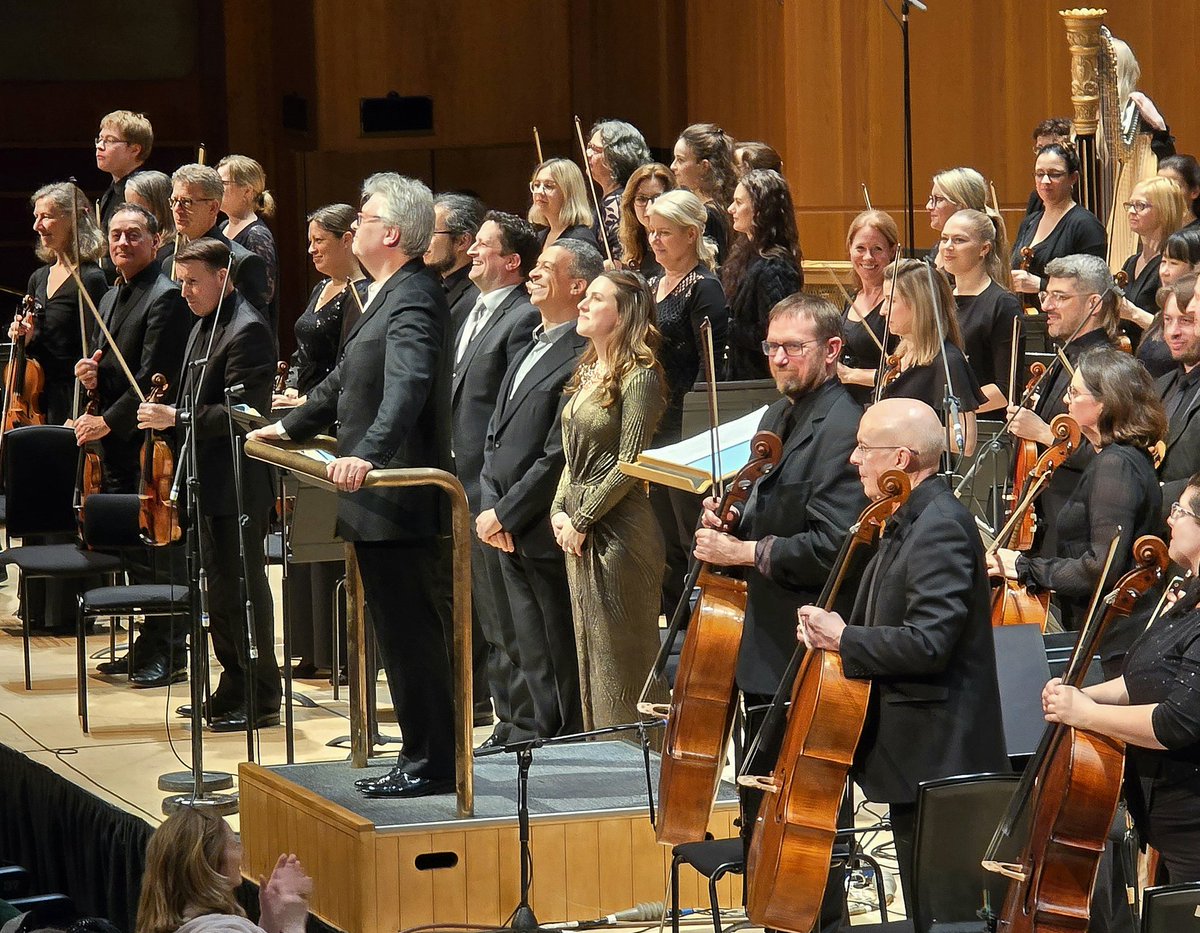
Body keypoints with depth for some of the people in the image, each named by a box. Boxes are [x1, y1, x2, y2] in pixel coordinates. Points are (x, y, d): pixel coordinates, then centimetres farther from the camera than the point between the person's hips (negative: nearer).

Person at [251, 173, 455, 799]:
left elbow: (407, 387, -34)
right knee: (403, 635, 14)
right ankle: (421, 759, 21)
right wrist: (292, 426, 37)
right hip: (378, 506, 11)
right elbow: (349, 380, 30)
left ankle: (431, 764, 0)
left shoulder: (414, 300, -17)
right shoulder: (387, 295, 16)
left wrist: (368, 454, -46)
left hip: (399, 504, -11)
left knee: (410, 636, -5)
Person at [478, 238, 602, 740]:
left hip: (549, 533, -9)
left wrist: (506, 514, -13)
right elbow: (496, 437, 17)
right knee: (534, 661, 14)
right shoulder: (529, 350, 18)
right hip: (511, 534, 9)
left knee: (565, 665, -2)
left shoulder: (582, 356, -14)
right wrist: (490, 508, 2)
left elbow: (558, 455, -18)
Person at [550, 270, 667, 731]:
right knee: (589, 653, 12)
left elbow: (629, 465, -16)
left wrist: (582, 520, -13)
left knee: (622, 658, -5)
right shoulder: (588, 373, 14)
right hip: (579, 532, 9)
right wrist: (559, 510, 3)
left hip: (619, 531, -9)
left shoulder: (638, 377, -12)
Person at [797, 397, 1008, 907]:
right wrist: (829, 627, 2)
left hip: (935, 756, -11)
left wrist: (843, 640, -15)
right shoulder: (909, 523, 14)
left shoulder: (941, 527, -19)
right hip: (916, 754, 11)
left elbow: (927, 644, -27)